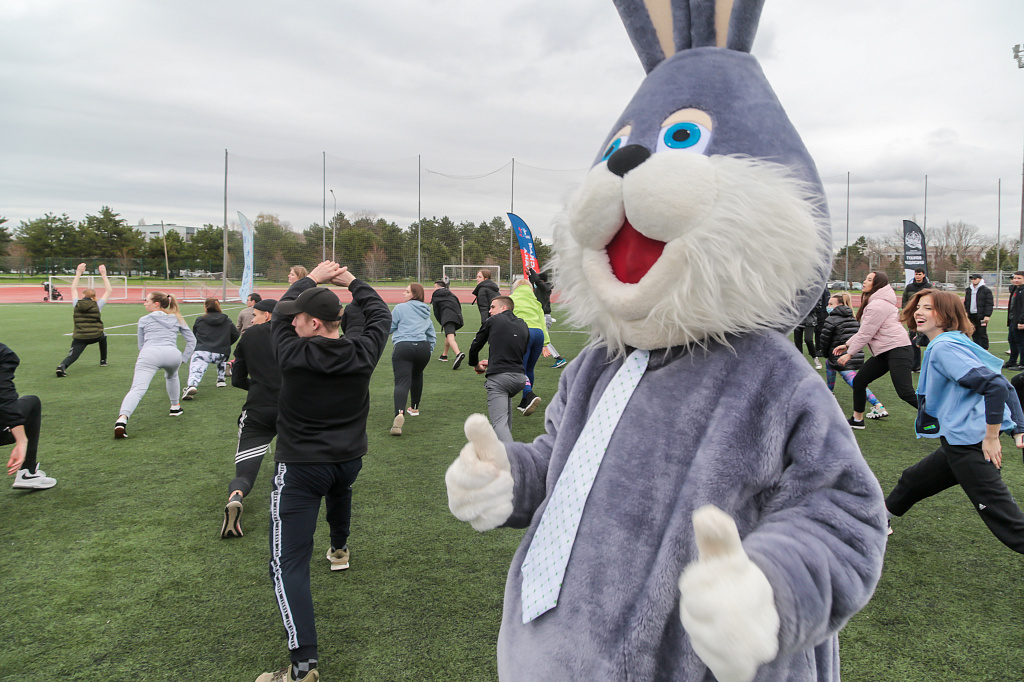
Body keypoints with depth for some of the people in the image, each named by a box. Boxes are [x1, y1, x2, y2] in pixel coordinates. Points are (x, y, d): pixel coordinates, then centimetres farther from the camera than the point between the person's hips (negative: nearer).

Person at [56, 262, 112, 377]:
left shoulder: (77, 304, 5)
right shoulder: (97, 306, 0)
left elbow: (73, 288, 22)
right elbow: (109, 290, 10)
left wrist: (78, 274, 24)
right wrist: (104, 275, 13)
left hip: (79, 338, 0)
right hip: (96, 336, 0)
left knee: (72, 355, -6)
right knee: (103, 337, 34)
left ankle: (62, 366, -39)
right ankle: (103, 361, 40)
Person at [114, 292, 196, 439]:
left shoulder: (144, 320, 24)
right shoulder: (177, 319, 28)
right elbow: (191, 339, 26)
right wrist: (183, 359, 23)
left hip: (149, 353, -2)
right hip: (172, 354, 2)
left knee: (137, 389, -16)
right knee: (171, 376, 37)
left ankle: (122, 418, -38)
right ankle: (175, 407, 41)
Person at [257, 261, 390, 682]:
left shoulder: (293, 355, -18)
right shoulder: (362, 354, -10)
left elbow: (278, 313, 4)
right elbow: (380, 315, 11)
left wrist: (312, 278, 15)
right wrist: (351, 282, 19)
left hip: (299, 469, -5)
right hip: (350, 460, 5)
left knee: (288, 564, -5)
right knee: (339, 489, 41)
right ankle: (339, 550, 65)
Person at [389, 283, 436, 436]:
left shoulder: (400, 308, 6)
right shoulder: (426, 313, 24)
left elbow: (389, 328, 9)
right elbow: (432, 335, 28)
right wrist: (428, 352, 35)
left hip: (403, 347, -5)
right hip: (423, 348, 5)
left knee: (402, 383, -14)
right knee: (417, 376, 29)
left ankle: (400, 413, -36)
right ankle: (415, 408, 42)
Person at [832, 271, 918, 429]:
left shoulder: (878, 305, -15)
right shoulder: (873, 302, 18)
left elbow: (866, 333, -14)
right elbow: (864, 331, 22)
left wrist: (849, 353, -8)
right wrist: (847, 344, 16)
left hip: (898, 350, -11)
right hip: (884, 352, 11)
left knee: (906, 393, -17)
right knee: (859, 381, 10)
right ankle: (857, 419, 21)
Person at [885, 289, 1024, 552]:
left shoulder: (944, 347, -15)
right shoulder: (956, 343, 16)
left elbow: (996, 385, -25)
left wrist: (990, 438, -19)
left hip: (969, 445, -10)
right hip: (961, 442, 10)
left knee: (1002, 516, -8)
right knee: (913, 480, 23)